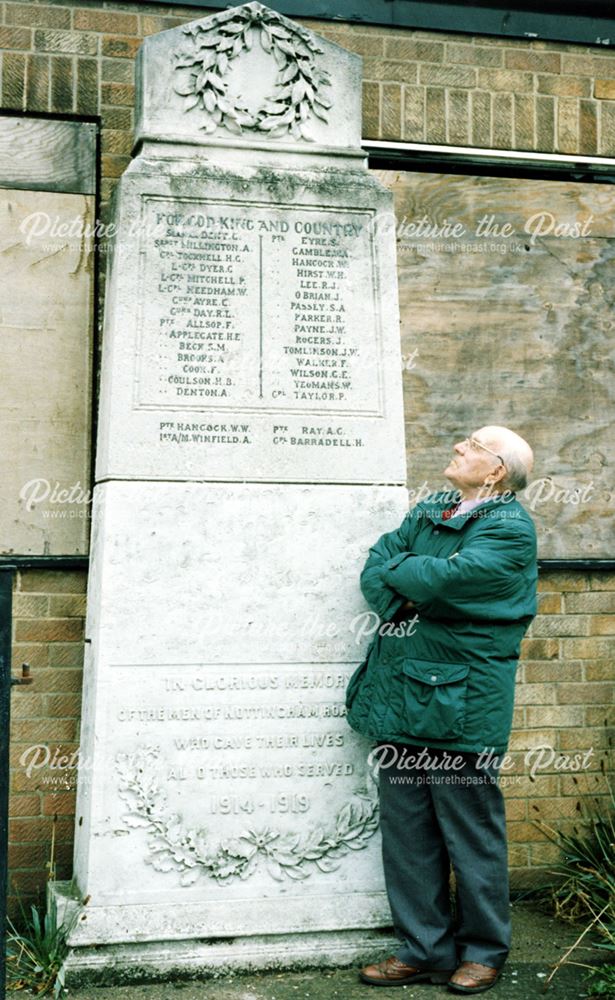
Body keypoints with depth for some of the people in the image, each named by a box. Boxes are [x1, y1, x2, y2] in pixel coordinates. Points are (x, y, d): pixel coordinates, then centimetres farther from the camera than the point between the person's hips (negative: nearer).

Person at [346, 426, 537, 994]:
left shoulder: (509, 530, -9)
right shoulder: (428, 512, 16)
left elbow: (439, 579, -21)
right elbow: (376, 566, 6)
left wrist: (396, 571, -2)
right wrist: (399, 598, -13)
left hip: (460, 706, -7)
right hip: (400, 697, 7)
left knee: (472, 836, 6)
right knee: (407, 833, 11)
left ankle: (483, 952, 24)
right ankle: (425, 951, 24)